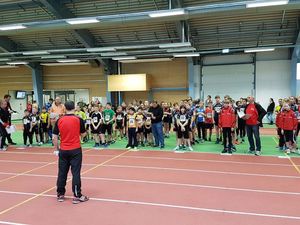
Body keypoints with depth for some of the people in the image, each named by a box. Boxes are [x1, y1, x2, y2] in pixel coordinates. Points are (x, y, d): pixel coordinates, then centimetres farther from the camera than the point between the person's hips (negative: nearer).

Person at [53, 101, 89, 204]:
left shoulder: (59, 121, 0)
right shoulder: (78, 120, -7)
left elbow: (54, 137, 1)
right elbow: (83, 134, 3)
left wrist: (56, 148, 13)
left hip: (63, 150, 3)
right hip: (75, 150, -3)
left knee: (62, 172, 12)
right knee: (76, 173, 0)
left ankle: (60, 194, 22)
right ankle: (77, 196, 3)